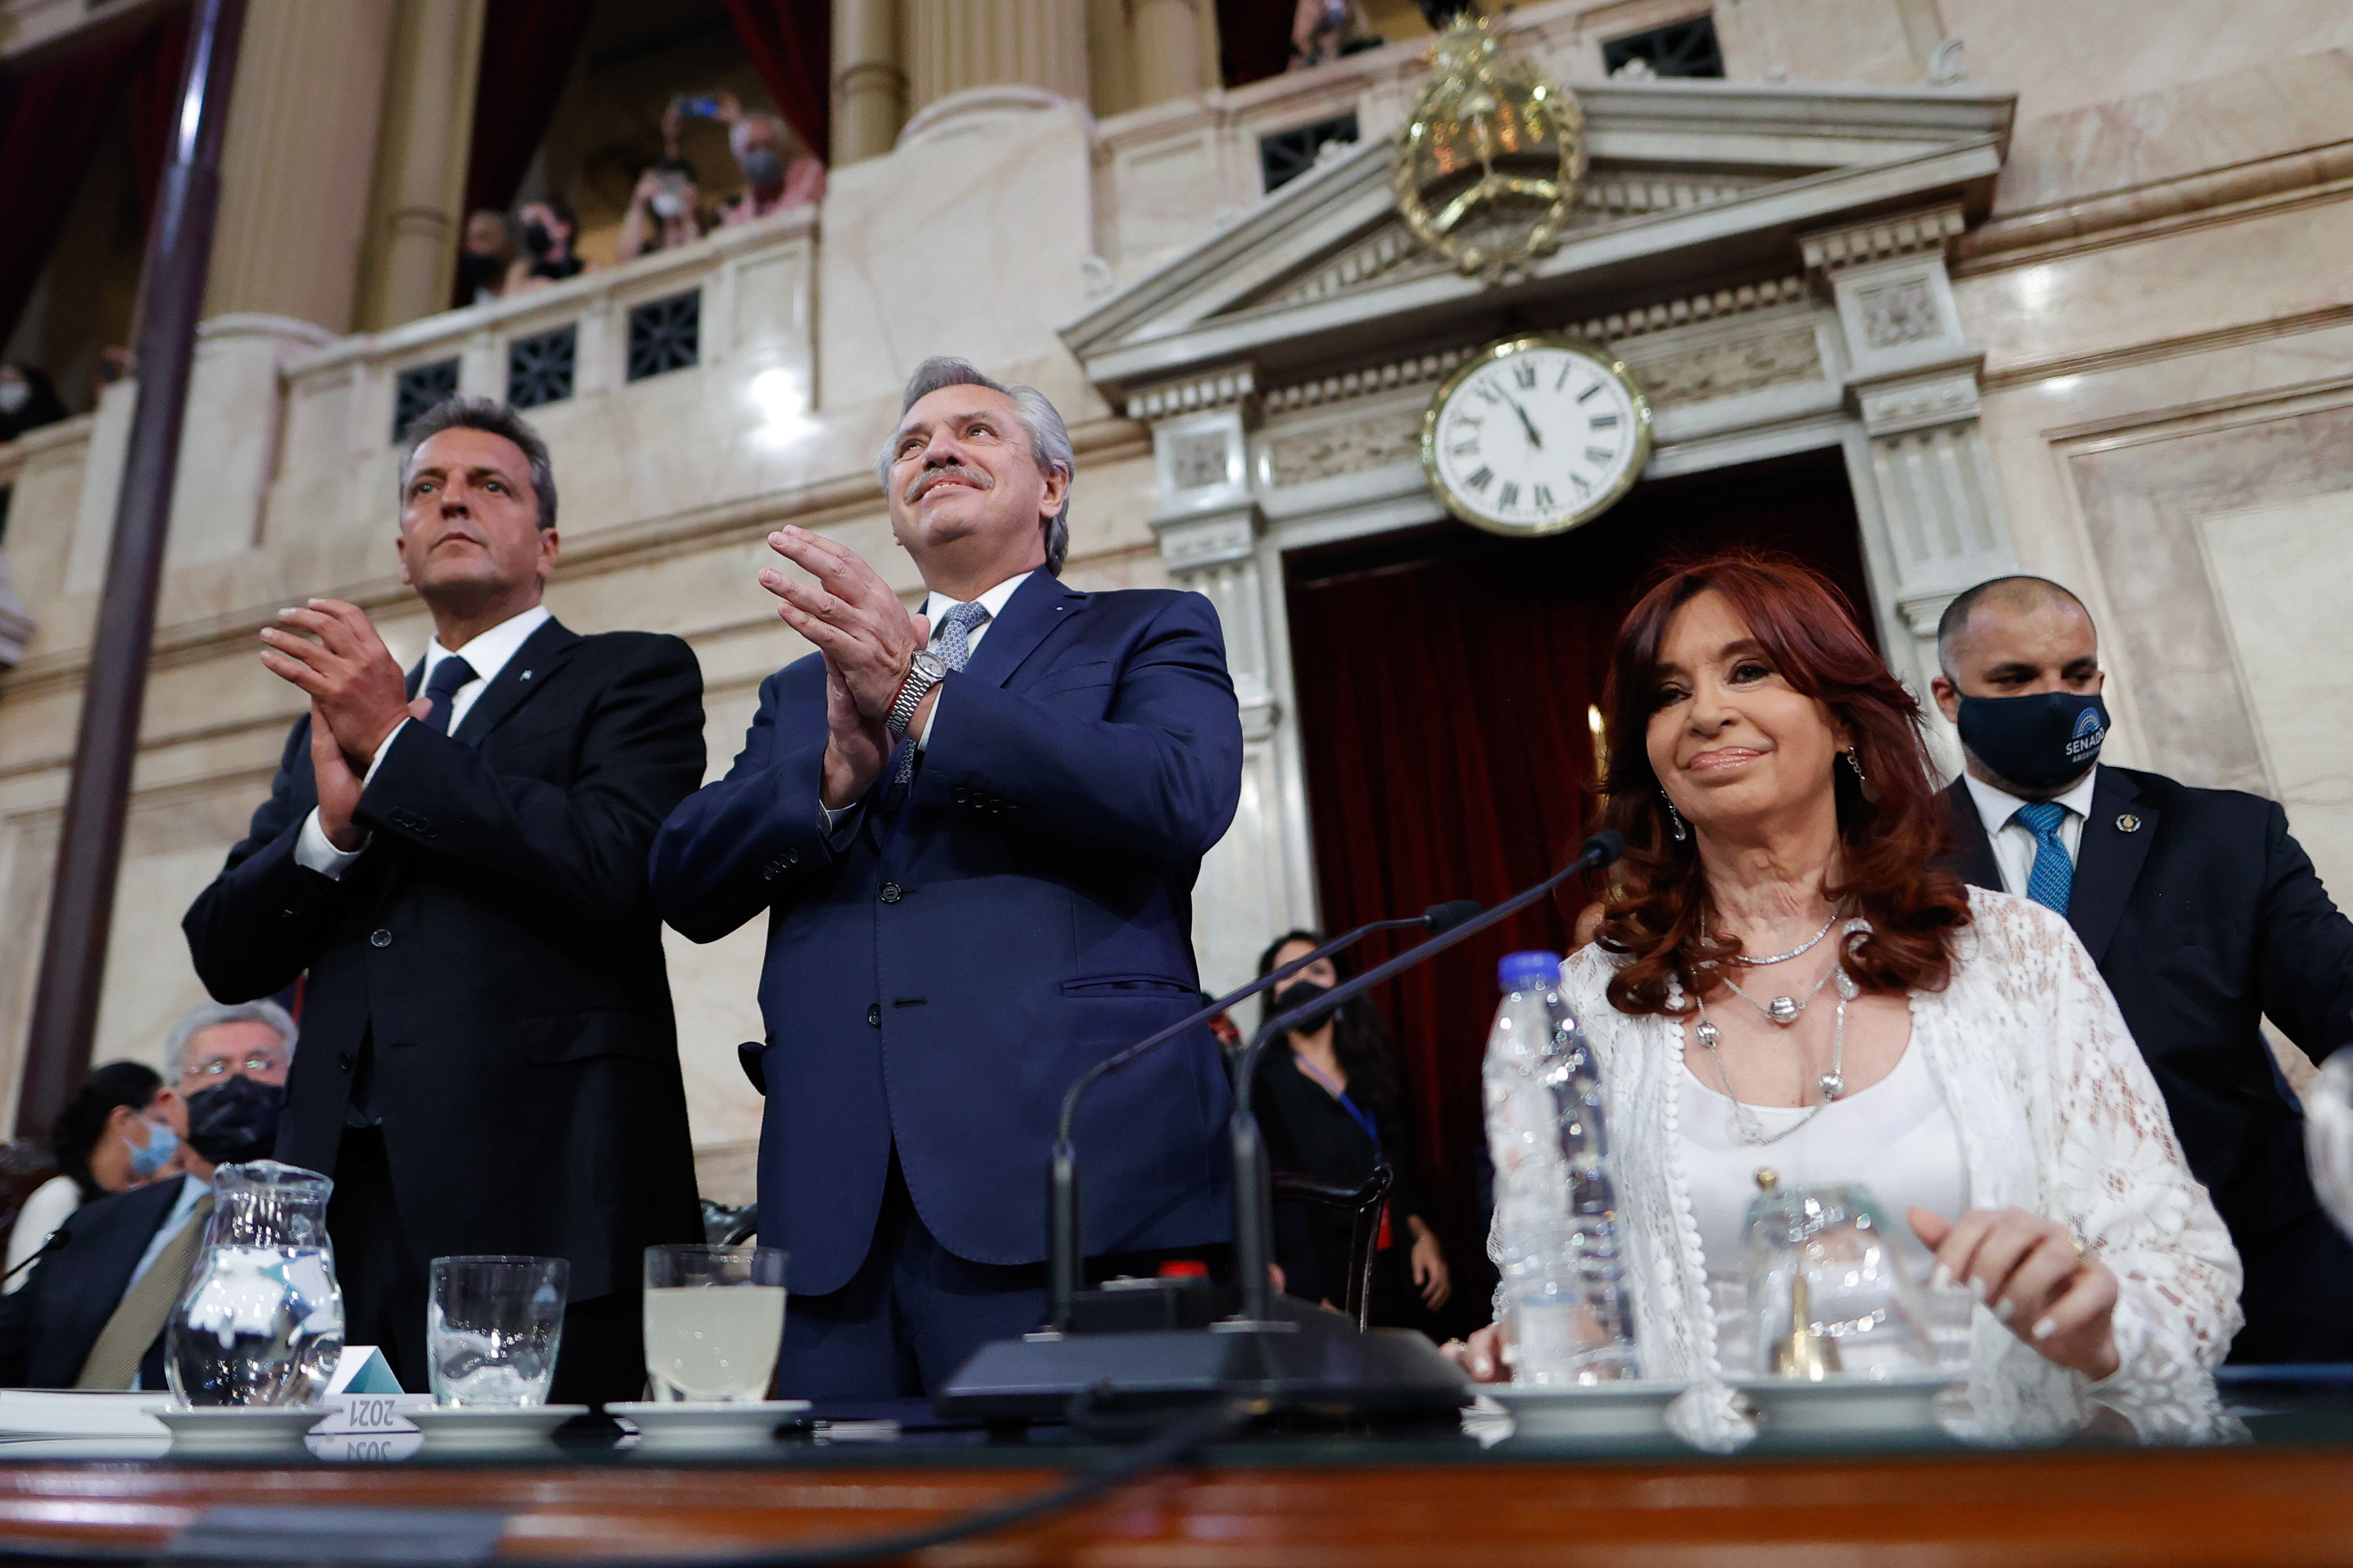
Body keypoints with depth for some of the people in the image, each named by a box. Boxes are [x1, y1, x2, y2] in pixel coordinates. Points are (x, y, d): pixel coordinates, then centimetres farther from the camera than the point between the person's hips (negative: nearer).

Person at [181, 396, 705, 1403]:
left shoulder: (633, 675, 7)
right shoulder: (337, 715, 23)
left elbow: (621, 869, -12)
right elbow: (224, 957, 16)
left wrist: (396, 745, -8)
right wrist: (334, 822, -4)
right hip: (342, 1198, 5)